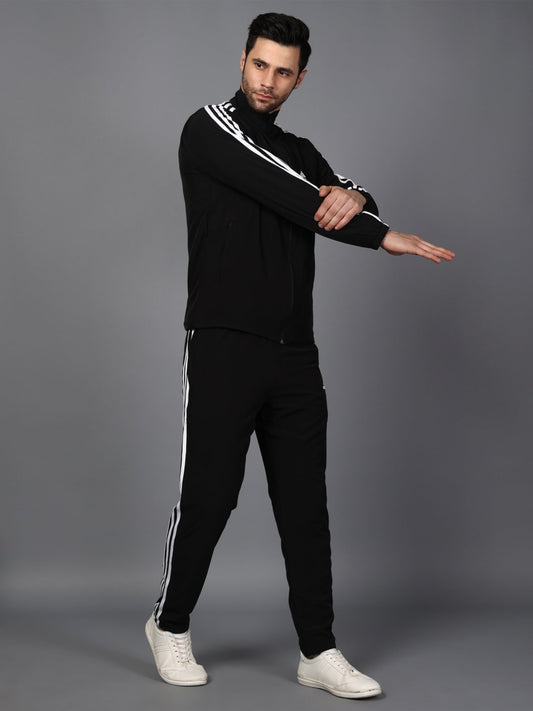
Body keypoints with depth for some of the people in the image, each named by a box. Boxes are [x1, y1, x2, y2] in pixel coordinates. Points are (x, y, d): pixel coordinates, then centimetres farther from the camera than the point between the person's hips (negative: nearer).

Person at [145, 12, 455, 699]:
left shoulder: (301, 151, 20)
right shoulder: (211, 128, -2)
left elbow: (333, 197, 3)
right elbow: (284, 195, -15)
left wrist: (354, 197, -22)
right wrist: (385, 236, -14)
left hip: (295, 355, 6)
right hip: (224, 346, -6)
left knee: (305, 503, 5)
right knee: (209, 494, -2)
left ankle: (318, 653, 12)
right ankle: (170, 626, 21)